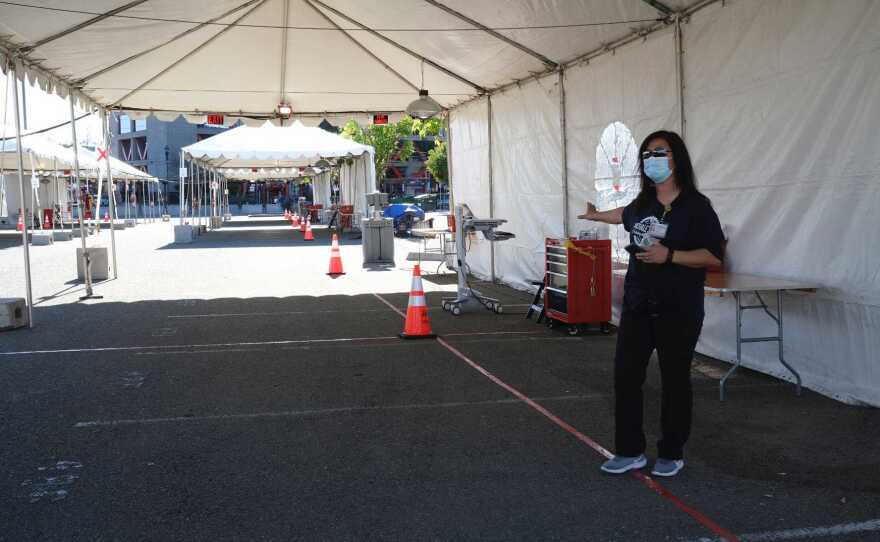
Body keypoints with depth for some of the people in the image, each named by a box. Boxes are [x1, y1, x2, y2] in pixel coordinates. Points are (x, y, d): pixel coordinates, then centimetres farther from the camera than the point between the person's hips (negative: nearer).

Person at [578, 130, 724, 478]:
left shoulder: (695, 205, -10)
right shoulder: (642, 204, 7)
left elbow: (714, 255, -14)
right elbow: (627, 215, 32)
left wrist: (669, 256, -22)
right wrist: (597, 215, 47)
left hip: (678, 311, -5)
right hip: (637, 306, 5)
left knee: (674, 381, 7)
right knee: (625, 376, 3)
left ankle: (671, 455, 22)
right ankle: (630, 451, 16)